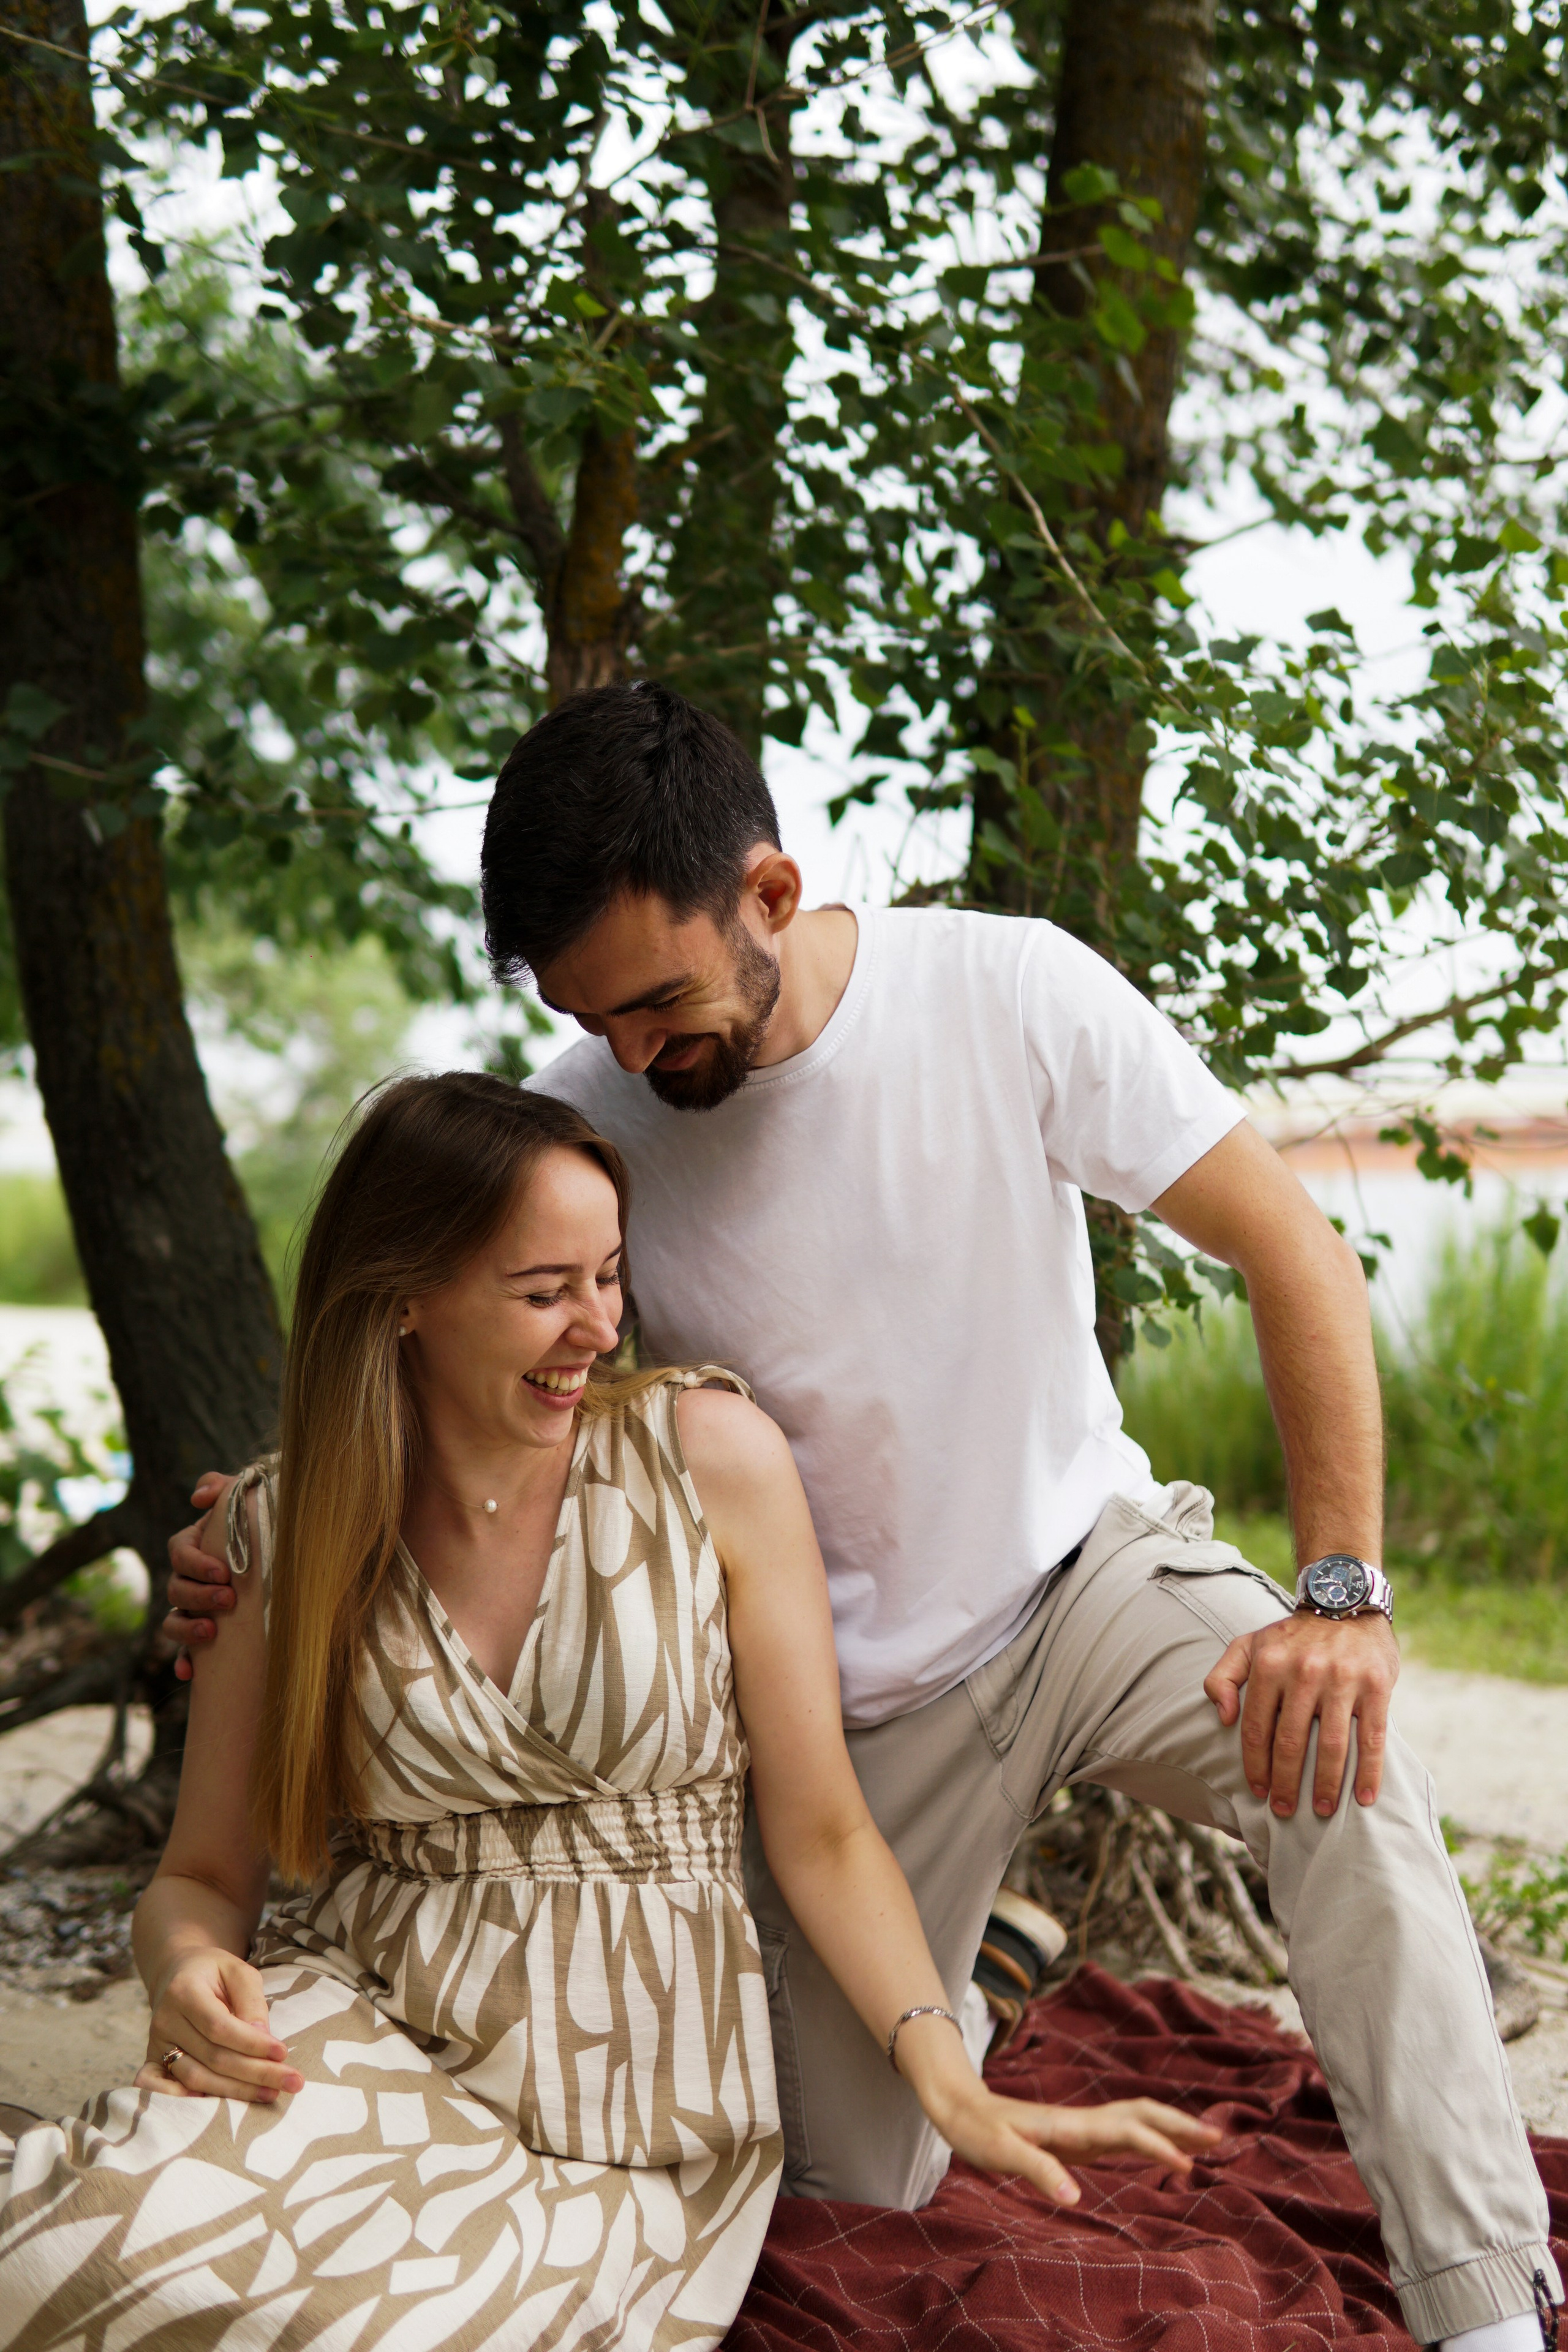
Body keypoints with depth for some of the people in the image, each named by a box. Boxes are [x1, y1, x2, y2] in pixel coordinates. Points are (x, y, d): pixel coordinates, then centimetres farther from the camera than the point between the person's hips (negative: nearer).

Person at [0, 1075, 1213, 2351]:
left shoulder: (712, 1455, -4)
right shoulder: (283, 1532, 1)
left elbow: (822, 1830, -2)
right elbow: (202, 1874, 8)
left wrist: (948, 2082, -14)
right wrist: (192, 1969, -16)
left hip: (636, 2083, -1)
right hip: (364, 2017, 1)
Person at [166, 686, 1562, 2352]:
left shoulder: (1010, 993, -19)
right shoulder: (582, 1125, -15)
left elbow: (1297, 1256, -14)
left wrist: (1341, 1592, -23)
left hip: (1086, 1569, -1)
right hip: (853, 1693, 1)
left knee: (1338, 1760, -32)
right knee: (842, 2195, 3)